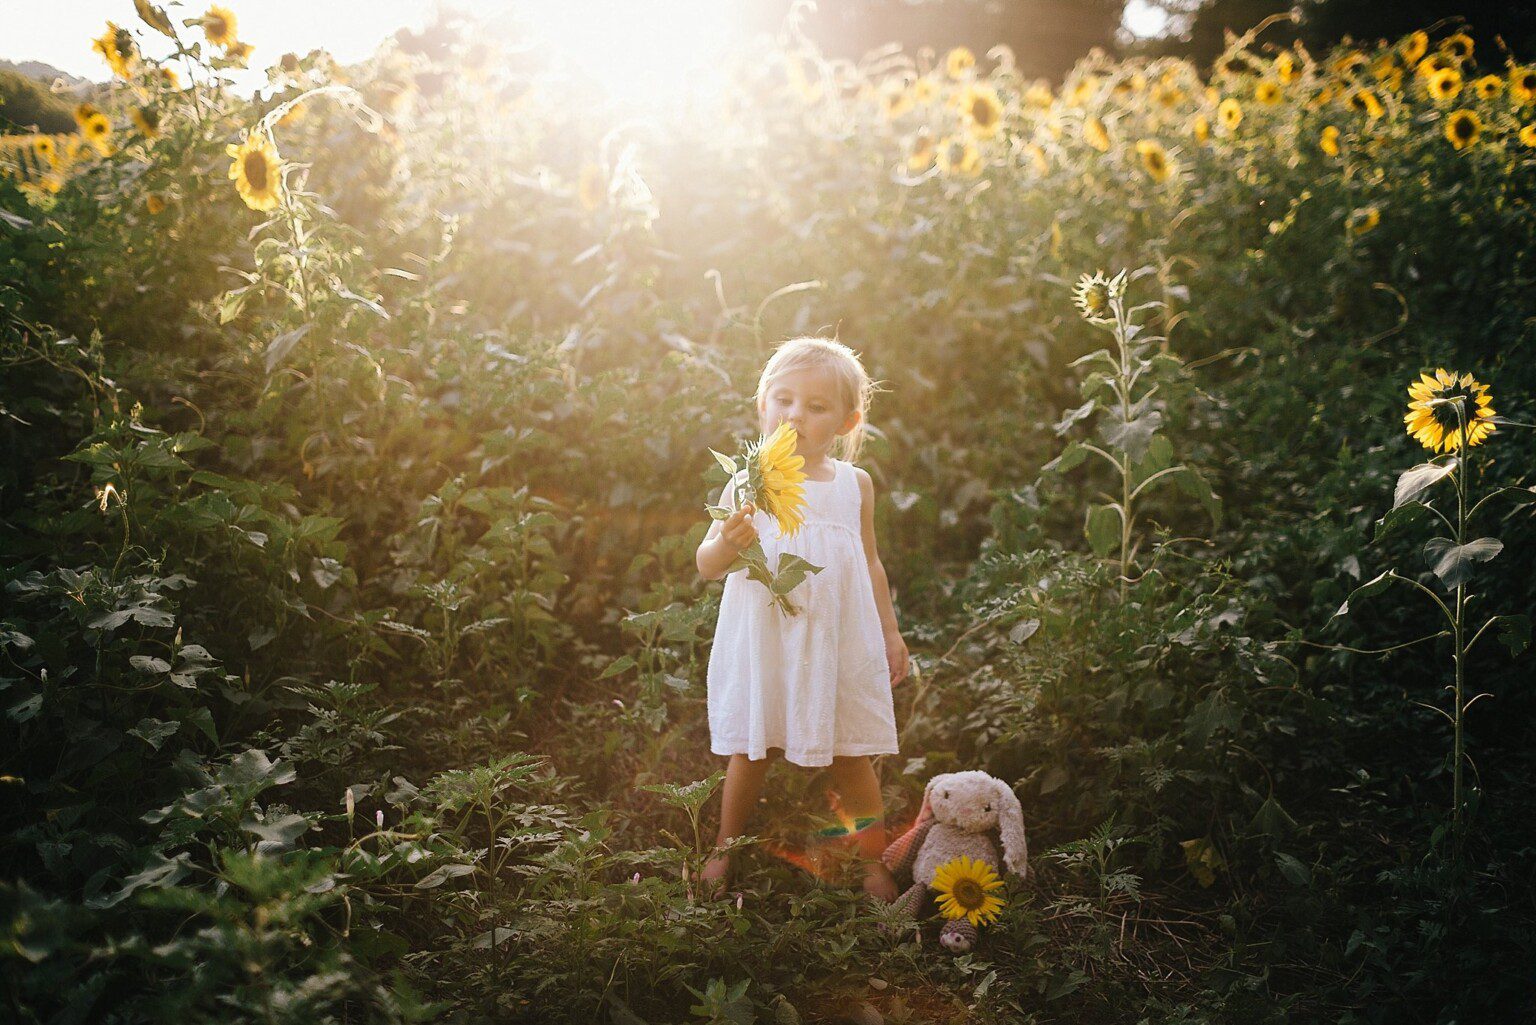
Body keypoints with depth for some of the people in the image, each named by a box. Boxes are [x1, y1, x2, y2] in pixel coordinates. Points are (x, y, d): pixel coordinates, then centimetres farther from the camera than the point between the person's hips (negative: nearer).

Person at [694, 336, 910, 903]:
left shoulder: (855, 485, 4)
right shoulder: (748, 484, -6)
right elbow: (705, 565, -9)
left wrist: (890, 632, 15)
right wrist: (728, 544, -30)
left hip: (839, 642, 2)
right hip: (761, 640, -2)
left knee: (851, 756, 9)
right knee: (750, 752, 9)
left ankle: (874, 861, 25)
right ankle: (724, 850, 30)